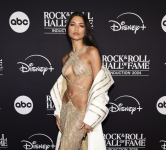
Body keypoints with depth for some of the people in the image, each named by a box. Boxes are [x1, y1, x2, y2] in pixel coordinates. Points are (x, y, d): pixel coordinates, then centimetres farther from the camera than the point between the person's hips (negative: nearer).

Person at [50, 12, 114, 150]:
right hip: (65, 108, 6)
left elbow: (98, 87, -14)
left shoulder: (92, 52, -11)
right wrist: (58, 113, 11)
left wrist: (90, 119, -16)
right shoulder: (66, 58, 8)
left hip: (82, 110, -6)